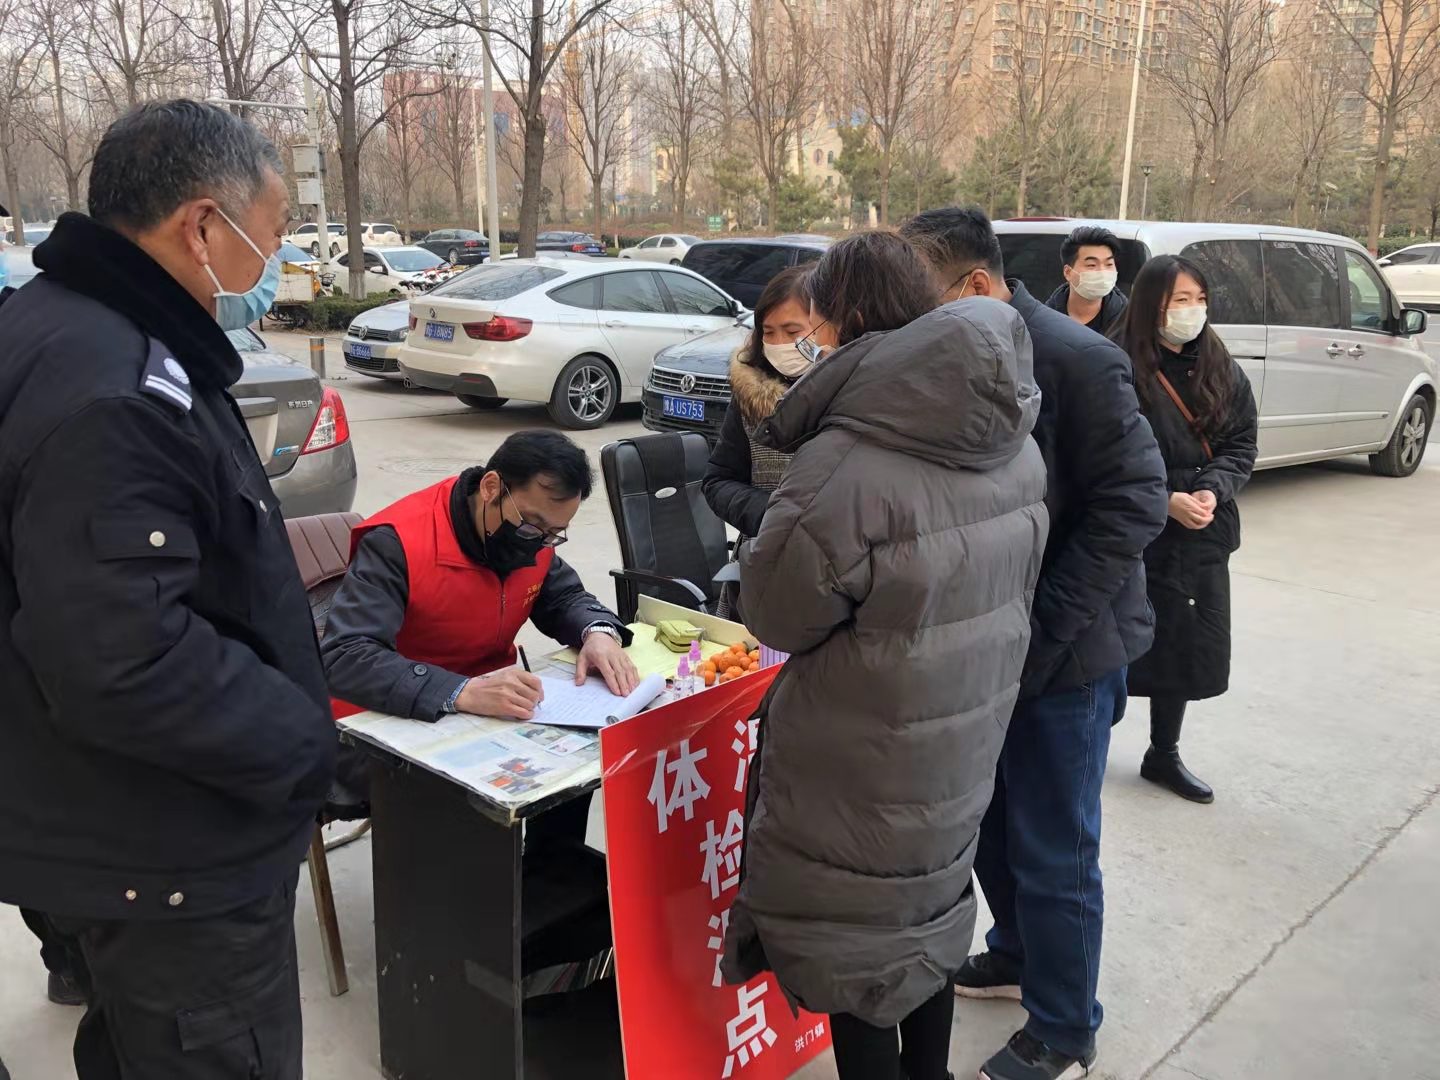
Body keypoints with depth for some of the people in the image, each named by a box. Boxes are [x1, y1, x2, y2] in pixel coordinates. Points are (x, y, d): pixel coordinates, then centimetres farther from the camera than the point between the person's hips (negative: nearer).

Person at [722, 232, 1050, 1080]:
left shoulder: (847, 464, -27)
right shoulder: (1015, 446, -2)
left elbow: (778, 614, -16)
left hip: (866, 761, -8)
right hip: (965, 735, 8)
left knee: (851, 942, 12)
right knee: (930, 917, 25)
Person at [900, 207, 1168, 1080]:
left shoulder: (1076, 359, -18)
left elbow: (1134, 503, -18)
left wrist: (1040, 631, -21)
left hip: (1061, 652, -7)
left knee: (1053, 852, 6)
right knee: (990, 823, 20)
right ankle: (1020, 955, 44)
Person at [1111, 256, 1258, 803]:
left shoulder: (1223, 371, 6)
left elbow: (1242, 445, 7)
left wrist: (1212, 489, -12)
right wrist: (1166, 500, -19)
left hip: (1203, 536, 6)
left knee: (1186, 647, 14)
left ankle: (1164, 754, 32)